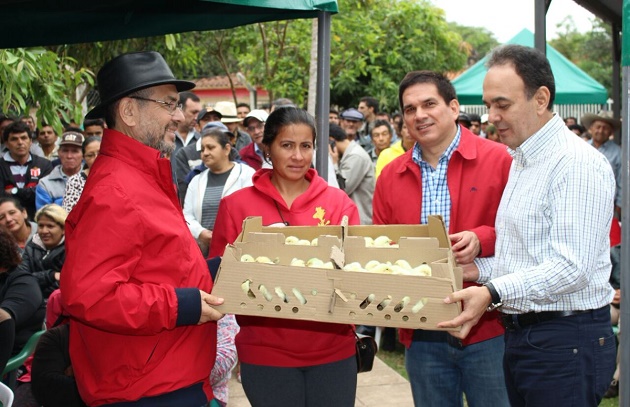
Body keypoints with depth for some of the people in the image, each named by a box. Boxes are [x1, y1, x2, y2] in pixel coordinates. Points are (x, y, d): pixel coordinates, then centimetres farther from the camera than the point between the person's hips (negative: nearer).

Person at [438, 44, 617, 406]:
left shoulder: (577, 163, -15)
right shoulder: (521, 161, 16)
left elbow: (572, 267, -23)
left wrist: (493, 292, -28)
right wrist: (480, 271, 8)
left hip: (567, 340, -9)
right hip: (521, 333, 9)